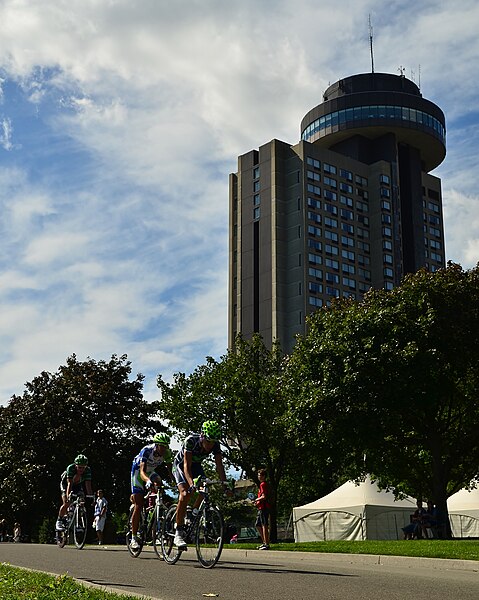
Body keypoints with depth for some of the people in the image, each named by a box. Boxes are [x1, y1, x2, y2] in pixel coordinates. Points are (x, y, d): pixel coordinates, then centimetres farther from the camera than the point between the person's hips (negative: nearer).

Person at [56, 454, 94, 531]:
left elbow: (88, 484, -32)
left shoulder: (88, 470, -28)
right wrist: (68, 496, -54)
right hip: (65, 483, -3)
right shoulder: (70, 468, -35)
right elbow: (69, 483, -42)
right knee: (66, 503, -20)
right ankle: (59, 521, -2)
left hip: (78, 484, 3)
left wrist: (91, 495, -45)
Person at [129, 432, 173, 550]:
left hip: (150, 472, 5)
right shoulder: (146, 451, -34)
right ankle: (134, 538, -5)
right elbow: (142, 471, -44)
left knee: (158, 482, -30)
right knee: (138, 506, -11)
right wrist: (147, 481, -64)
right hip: (138, 471, -5)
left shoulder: (167, 453, -20)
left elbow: (170, 470, -15)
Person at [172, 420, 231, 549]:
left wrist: (225, 484, -39)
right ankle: (178, 534, -23)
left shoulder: (215, 445, -23)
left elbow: (219, 465, -25)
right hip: (180, 464, -5)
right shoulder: (191, 440, -35)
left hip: (196, 465, 5)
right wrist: (191, 483, -55)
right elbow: (186, 465, -40)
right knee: (185, 493, -25)